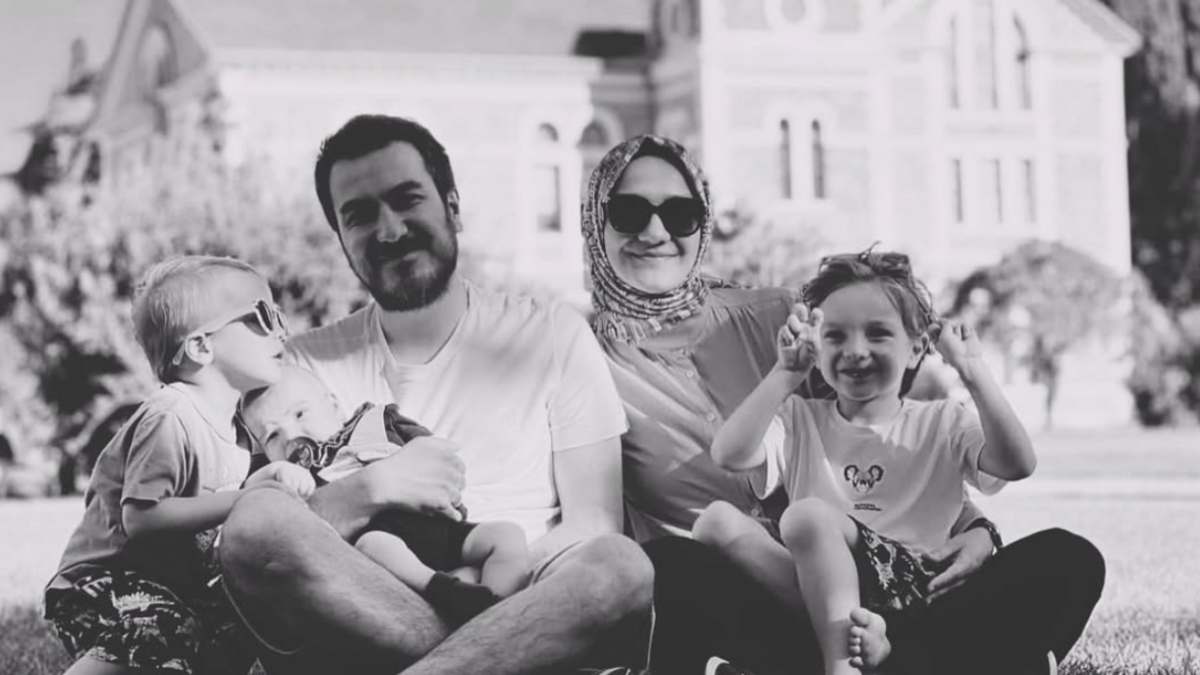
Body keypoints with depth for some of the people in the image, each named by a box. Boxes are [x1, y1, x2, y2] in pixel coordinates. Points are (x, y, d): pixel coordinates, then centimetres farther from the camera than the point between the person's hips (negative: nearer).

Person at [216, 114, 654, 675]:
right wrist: (369, 491, -15)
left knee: (620, 567, -33)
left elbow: (593, 524, 3)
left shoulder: (552, 335, 12)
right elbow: (257, 545, 2)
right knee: (259, 518, -29)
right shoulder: (307, 365, 14)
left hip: (517, 607, -1)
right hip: (360, 626, 1)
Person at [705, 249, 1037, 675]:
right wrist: (786, 373, -6)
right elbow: (730, 455, -5)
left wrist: (973, 372, -8)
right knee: (718, 517, -24)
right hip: (816, 592, 3)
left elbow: (1017, 465, -7)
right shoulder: (800, 420, 16)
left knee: (808, 514, -29)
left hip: (914, 587, -3)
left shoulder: (942, 425, 13)